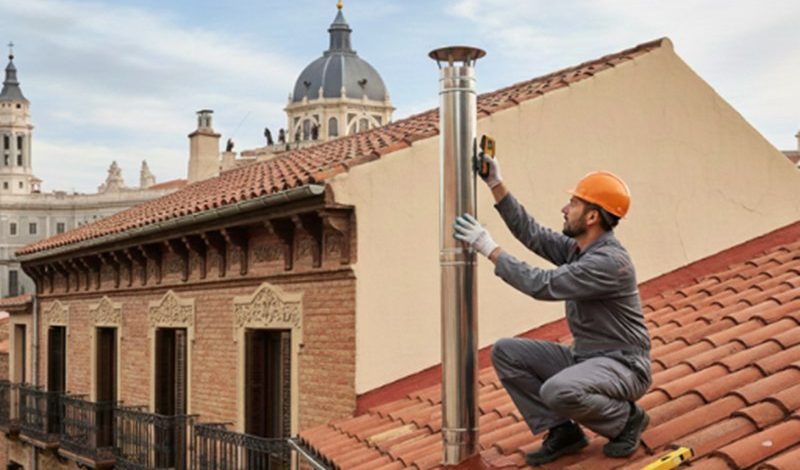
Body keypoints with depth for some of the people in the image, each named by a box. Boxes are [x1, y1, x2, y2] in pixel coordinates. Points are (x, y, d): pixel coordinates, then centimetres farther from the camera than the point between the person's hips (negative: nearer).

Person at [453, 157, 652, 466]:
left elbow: (542, 286, -27)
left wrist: (490, 249, -22)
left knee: (558, 392, -37)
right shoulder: (576, 248, 4)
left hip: (622, 366, -9)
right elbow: (532, 233, 8)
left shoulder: (610, 261, -24)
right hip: (583, 357, 9)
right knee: (505, 353, -1)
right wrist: (496, 185, 3)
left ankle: (626, 419, -5)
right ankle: (562, 431, 1)